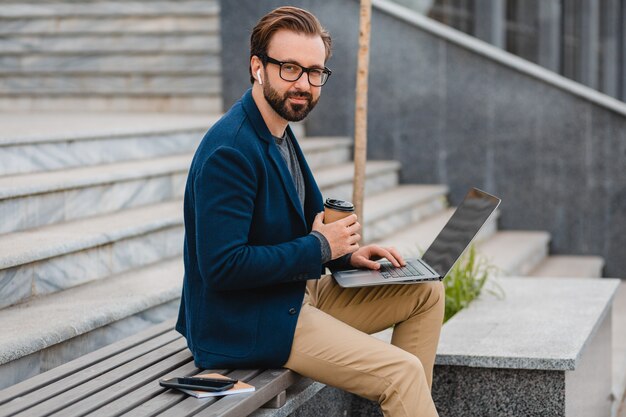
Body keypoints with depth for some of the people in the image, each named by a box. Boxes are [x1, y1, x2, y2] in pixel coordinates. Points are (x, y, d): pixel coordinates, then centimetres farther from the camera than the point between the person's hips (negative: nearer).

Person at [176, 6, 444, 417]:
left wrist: (346, 253, 4)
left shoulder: (278, 133, 9)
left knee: (427, 293, 11)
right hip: (246, 321, -10)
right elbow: (221, 267, -28)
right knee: (403, 372, -18)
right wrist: (319, 247, -18)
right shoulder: (230, 151, -22)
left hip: (297, 291, 10)